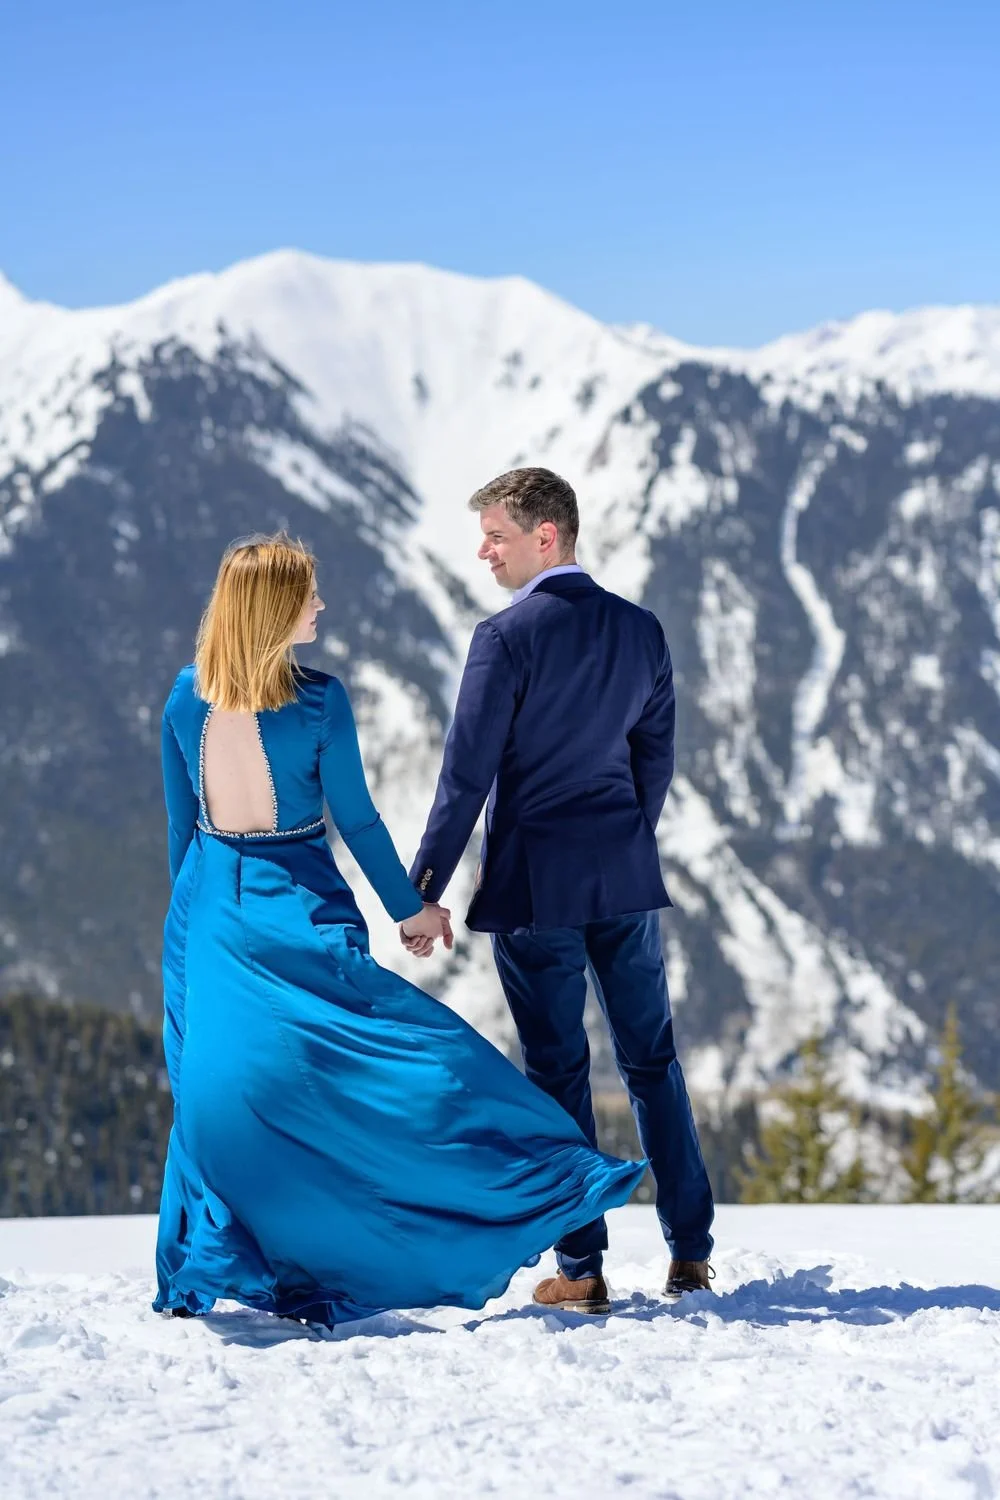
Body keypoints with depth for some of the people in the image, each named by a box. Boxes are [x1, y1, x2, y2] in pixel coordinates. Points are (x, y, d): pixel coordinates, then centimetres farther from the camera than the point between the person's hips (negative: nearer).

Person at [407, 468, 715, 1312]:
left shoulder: (507, 638, -13)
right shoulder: (641, 631, 5)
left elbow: (468, 775, -13)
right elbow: (657, 760, 12)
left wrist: (423, 891, -8)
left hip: (535, 888, -5)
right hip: (626, 878, 5)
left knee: (559, 1071, 2)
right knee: (653, 1061, 11)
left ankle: (582, 1270, 5)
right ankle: (692, 1256, 13)